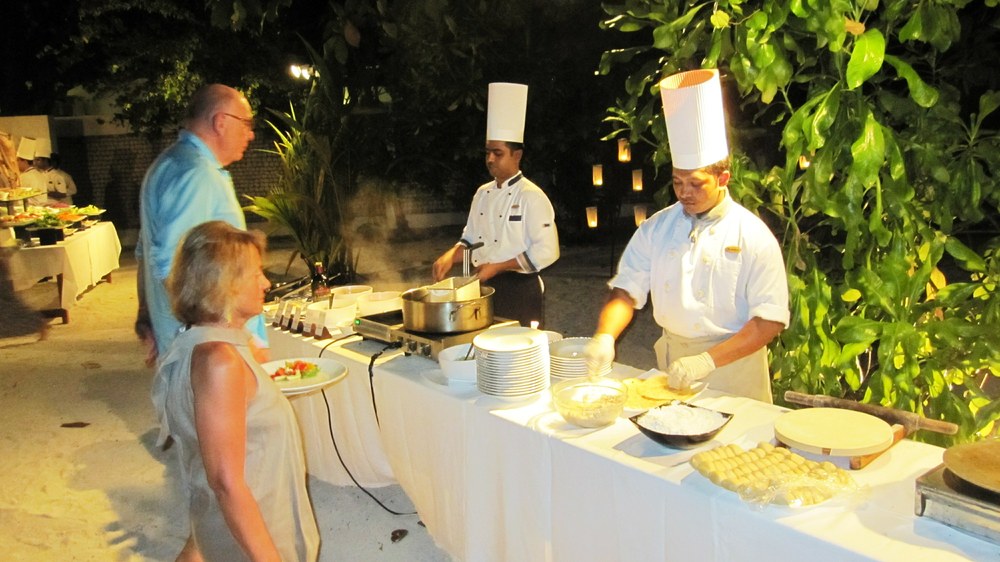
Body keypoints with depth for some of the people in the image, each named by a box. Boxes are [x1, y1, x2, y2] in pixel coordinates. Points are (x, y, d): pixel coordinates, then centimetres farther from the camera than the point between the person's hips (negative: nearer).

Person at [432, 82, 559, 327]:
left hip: (520, 291, -6)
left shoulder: (531, 196, -13)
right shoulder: (483, 193, 8)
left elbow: (546, 251, -17)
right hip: (485, 288, 6)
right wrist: (450, 256, -5)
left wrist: (497, 267, -18)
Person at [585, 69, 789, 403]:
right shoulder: (657, 228, 0)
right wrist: (605, 336, -22)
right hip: (670, 362, 4)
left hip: (733, 369, -3)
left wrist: (708, 361, -23)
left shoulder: (753, 236, -13)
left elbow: (770, 321, -14)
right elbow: (627, 290, -3)